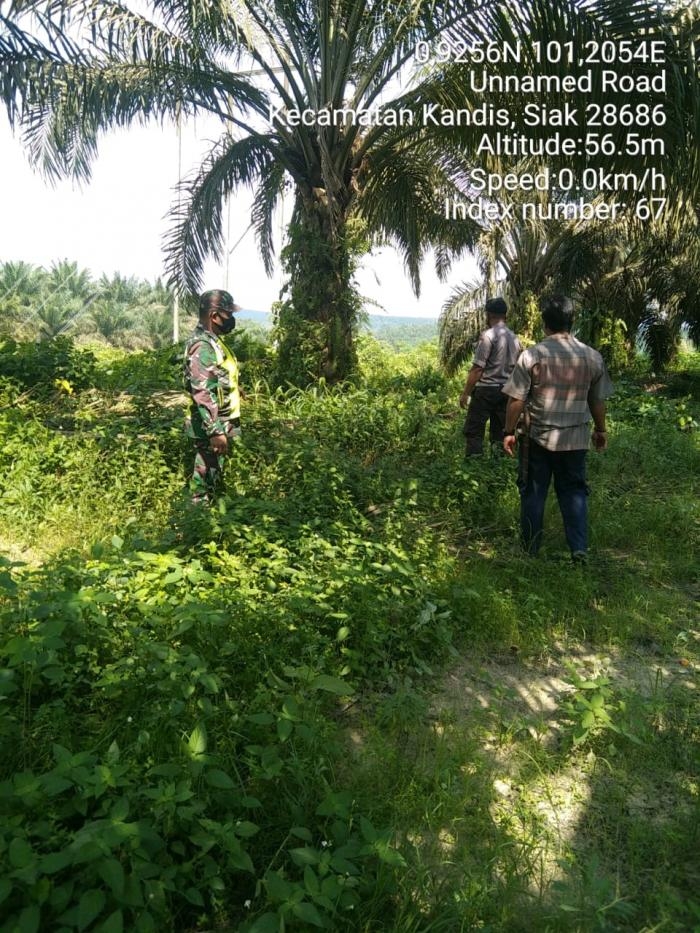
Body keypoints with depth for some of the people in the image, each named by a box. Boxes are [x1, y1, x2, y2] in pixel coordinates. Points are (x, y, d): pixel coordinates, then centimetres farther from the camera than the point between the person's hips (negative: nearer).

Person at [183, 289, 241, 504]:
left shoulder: (211, 341, 11)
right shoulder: (202, 346, -21)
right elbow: (202, 394, -27)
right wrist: (215, 431, -28)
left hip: (220, 424, 10)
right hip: (210, 428, -10)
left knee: (212, 475, 18)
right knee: (206, 476, 0)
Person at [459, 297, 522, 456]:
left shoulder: (488, 335, -12)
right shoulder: (514, 338, 10)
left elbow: (477, 368, -15)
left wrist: (465, 393, -10)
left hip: (486, 389, -7)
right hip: (506, 390, 7)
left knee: (474, 431, -3)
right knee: (499, 431, 12)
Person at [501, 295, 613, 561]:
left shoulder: (532, 355, -11)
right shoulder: (593, 357, -1)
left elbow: (516, 400, -11)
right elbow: (598, 401, 8)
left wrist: (508, 432, 0)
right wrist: (600, 430, 22)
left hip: (537, 437, -2)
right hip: (575, 439, 2)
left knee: (533, 492, 10)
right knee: (574, 491, 15)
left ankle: (530, 549, 19)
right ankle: (579, 548, 11)